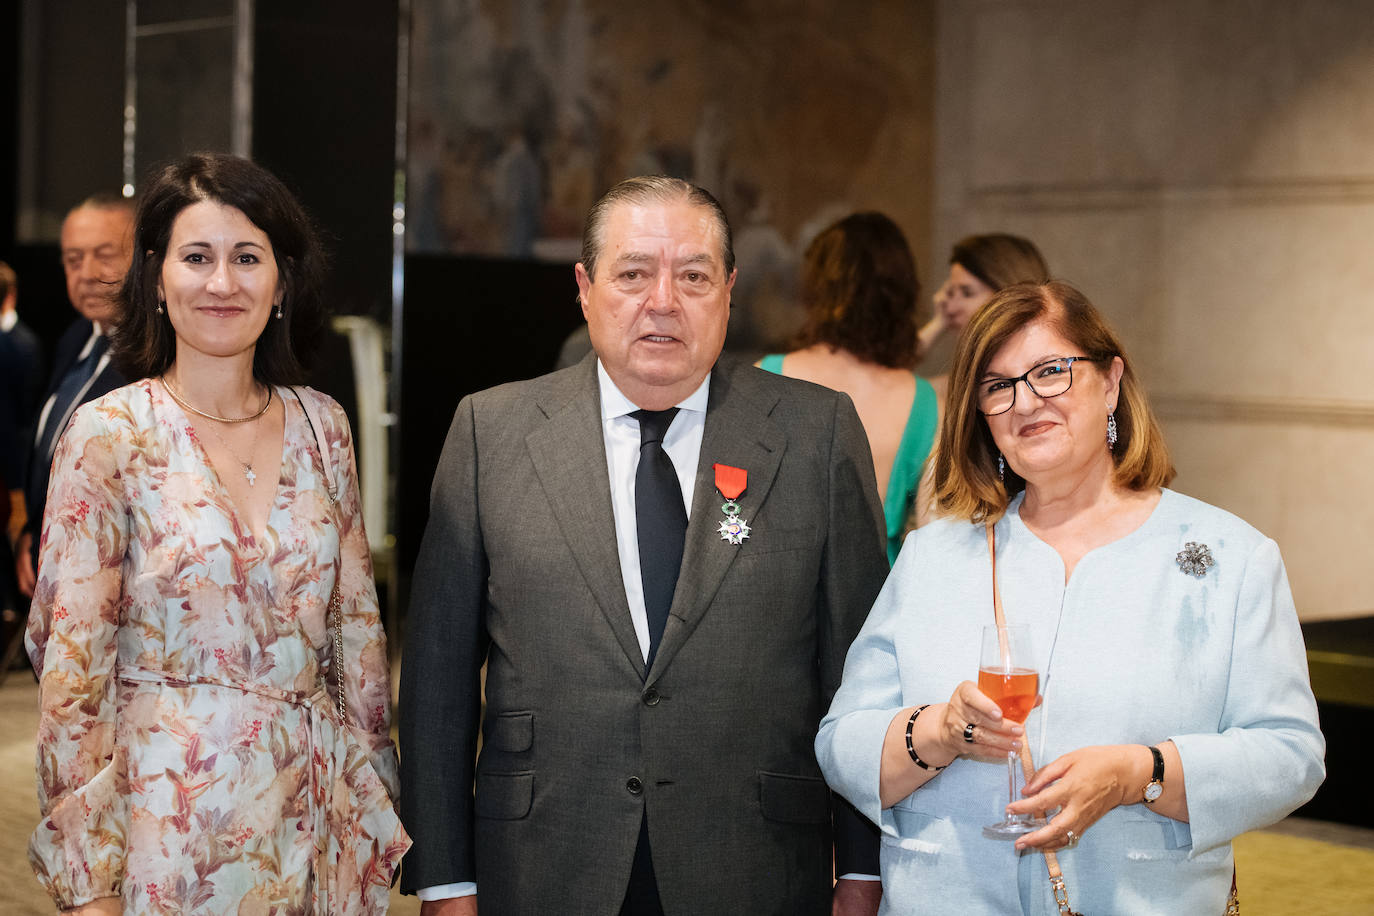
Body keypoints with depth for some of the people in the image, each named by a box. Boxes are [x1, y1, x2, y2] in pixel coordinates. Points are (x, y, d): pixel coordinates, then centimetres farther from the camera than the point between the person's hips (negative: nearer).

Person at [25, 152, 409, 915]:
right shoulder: (107, 436, -8)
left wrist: (377, 799, 9)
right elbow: (75, 664, -8)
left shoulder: (321, 426, 5)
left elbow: (357, 627, 10)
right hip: (171, 817, -4)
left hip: (316, 816, 4)